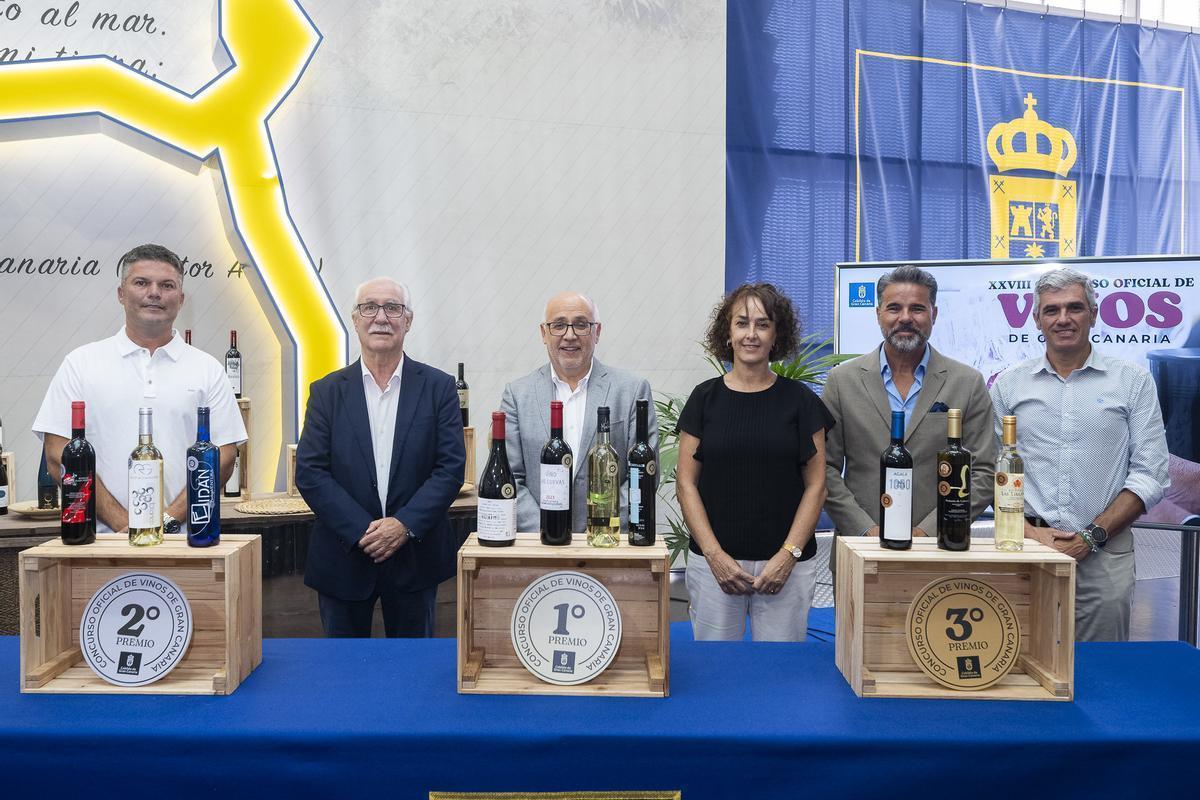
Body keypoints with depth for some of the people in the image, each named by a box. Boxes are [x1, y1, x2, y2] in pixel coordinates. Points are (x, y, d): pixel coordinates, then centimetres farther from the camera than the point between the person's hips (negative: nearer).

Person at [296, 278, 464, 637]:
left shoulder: (439, 387, 0)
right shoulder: (327, 391, 2)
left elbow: (451, 467, -5)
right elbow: (309, 473, -4)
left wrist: (406, 524, -16)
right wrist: (362, 531, -14)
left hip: (415, 554, 0)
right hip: (344, 556, 1)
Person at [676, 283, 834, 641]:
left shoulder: (800, 400, 3)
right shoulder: (706, 397, 3)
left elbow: (815, 486, 2)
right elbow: (686, 483, 1)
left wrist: (789, 555, -8)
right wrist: (714, 555, -8)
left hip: (786, 565, 0)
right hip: (713, 561, 0)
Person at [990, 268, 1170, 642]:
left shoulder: (1134, 381, 4)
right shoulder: (1009, 383, 6)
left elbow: (1149, 475, 0)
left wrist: (1092, 536, -9)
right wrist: (1027, 530, -9)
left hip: (1104, 554, 0)